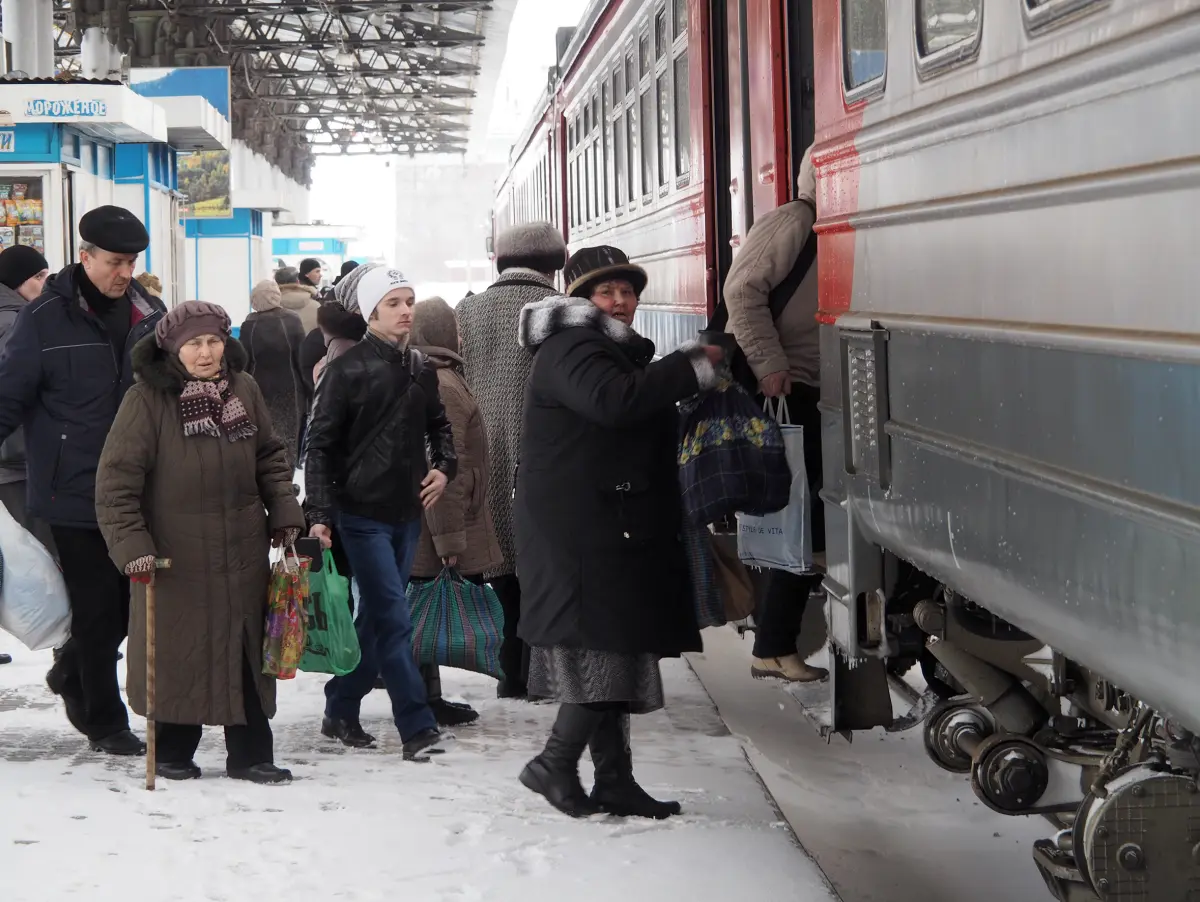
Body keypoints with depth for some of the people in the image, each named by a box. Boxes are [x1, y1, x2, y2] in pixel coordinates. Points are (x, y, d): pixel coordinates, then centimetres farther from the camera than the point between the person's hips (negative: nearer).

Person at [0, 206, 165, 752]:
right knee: (98, 607, 2)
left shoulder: (148, 314, 5)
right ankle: (104, 722, 17)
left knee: (132, 601, 13)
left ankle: (73, 672, 39)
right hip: (74, 493, -5)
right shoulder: (45, 319, -10)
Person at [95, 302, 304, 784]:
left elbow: (270, 456, 15)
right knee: (177, 653, 5)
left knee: (247, 650, 8)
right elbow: (116, 481, -13)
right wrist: (131, 544, -19)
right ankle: (172, 751, 22)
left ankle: (249, 753, 19)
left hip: (243, 552, 4)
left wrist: (284, 512, 6)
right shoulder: (147, 400, -13)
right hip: (176, 554, -4)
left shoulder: (244, 389, 2)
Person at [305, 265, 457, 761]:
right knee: (393, 617, -9)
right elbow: (321, 444, -9)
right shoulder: (348, 369, -9)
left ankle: (341, 710, 25)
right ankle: (417, 726, -8)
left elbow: (438, 424, 24)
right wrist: (320, 513, -16)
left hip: (407, 513, 6)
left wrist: (444, 466, 5)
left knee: (376, 617, 12)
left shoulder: (420, 368, 8)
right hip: (361, 511, -6)